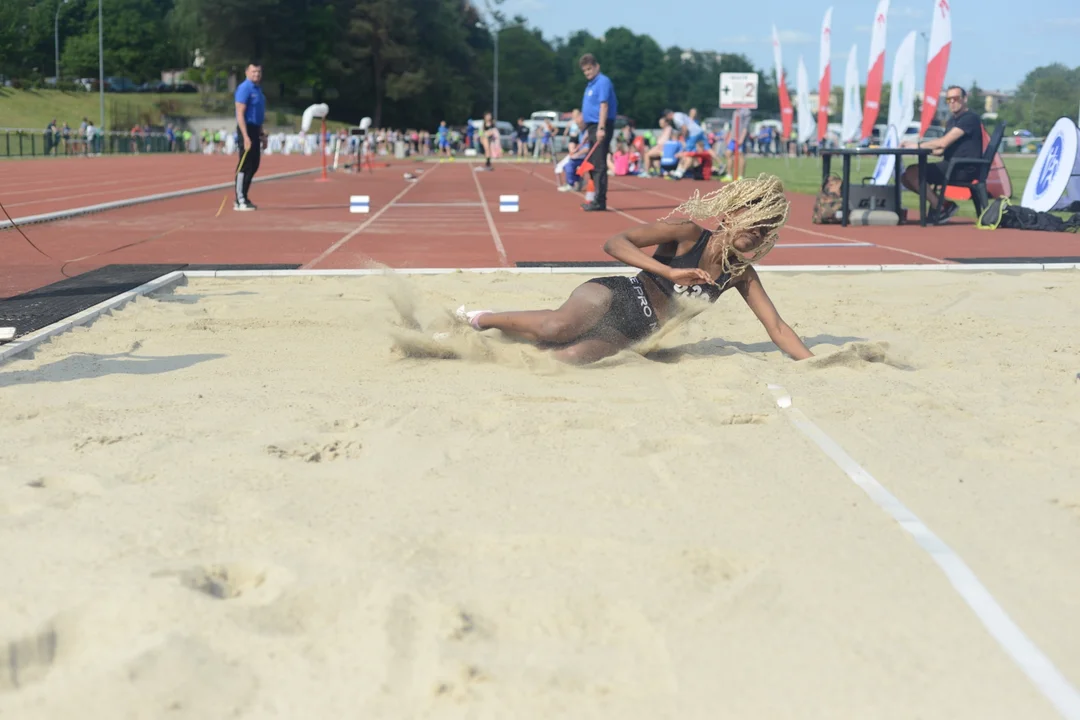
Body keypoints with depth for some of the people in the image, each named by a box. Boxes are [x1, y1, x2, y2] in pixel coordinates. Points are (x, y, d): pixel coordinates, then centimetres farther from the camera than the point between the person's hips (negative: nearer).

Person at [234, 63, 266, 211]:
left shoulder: (258, 89, 15)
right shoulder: (245, 88, -13)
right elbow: (240, 114, -19)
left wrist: (261, 134, 21)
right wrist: (246, 137, -25)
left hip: (255, 130, 9)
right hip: (246, 129, -9)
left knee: (254, 165, 12)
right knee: (245, 166, -8)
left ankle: (243, 197, 20)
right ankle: (240, 201, -5)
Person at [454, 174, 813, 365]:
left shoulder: (741, 274, 7)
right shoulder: (687, 233, -10)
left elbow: (777, 328, 7)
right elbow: (615, 243, -17)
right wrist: (671, 273, -25)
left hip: (631, 334, 4)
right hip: (616, 297, -4)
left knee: (566, 356, -27)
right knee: (559, 326, -38)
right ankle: (478, 319, -9)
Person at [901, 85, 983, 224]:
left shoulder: (970, 118, -11)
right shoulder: (952, 121, 19)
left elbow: (944, 142, -20)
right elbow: (941, 150, 16)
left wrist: (918, 145, -14)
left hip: (964, 169, -10)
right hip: (951, 166, 10)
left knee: (913, 173, -21)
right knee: (907, 177, 3)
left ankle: (939, 207, -9)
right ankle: (945, 204, -2)